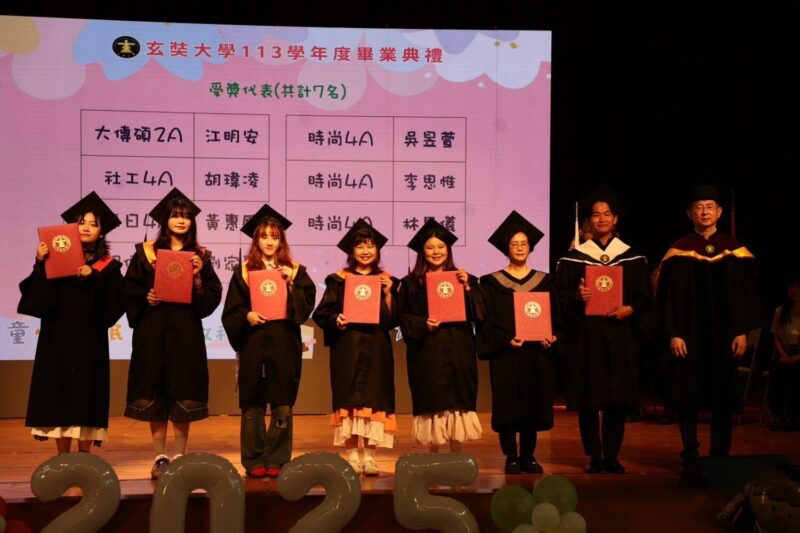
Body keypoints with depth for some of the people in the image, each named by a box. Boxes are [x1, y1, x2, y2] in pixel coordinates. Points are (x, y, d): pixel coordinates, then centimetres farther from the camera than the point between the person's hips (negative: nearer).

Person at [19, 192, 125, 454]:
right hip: (57, 338, 1)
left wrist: (93, 278, -16)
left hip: (90, 341, -1)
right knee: (59, 393, 1)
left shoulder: (108, 266, 6)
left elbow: (115, 303, -7)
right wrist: (40, 264, -15)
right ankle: (63, 459, 8)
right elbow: (37, 297, -3)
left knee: (86, 394, -1)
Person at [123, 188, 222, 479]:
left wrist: (198, 277, -11)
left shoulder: (200, 256, 8)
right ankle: (160, 457, 10)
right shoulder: (146, 252, 5)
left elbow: (212, 297, 4)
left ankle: (179, 456, 8)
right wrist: (147, 298, -14)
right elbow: (131, 290, 4)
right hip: (153, 331, 0)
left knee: (183, 395, 0)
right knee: (154, 395, 2)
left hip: (186, 332, 0)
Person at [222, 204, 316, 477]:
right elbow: (230, 312, 4)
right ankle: (254, 462, 9)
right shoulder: (244, 271, 8)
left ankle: (276, 460, 8)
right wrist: (247, 316, -14)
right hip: (253, 344, 0)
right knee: (252, 405, 2)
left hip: (284, 345, 0)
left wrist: (291, 282, -11)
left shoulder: (295, 272, 9)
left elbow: (306, 306, -1)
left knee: (281, 404, 0)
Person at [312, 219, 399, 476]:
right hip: (347, 347, -1)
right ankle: (352, 455, 4)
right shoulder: (338, 280, 6)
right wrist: (336, 320, -16)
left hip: (376, 349, 1)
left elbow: (392, 319, 5)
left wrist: (388, 294, -8)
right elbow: (322, 312, 2)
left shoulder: (387, 281, 10)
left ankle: (369, 456, 6)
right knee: (349, 400, -3)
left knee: (374, 400, 0)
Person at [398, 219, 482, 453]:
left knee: (457, 404, 2)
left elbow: (477, 314, 2)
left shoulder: (463, 279, 9)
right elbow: (404, 319, 1)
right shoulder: (411, 283, 4)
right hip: (426, 354, -1)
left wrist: (467, 288, -10)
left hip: (458, 352, 1)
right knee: (432, 405, 0)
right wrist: (423, 324, -16)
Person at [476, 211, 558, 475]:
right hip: (506, 354, -2)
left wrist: (551, 336, -10)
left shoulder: (544, 281, 11)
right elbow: (486, 319, -4)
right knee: (508, 405, -2)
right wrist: (506, 339, -18)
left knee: (533, 404, 4)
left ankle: (528, 456, 14)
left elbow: (556, 315, 9)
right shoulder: (492, 283, 2)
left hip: (537, 354, 3)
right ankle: (511, 457, 8)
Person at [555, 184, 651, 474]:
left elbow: (644, 296, 6)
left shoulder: (633, 258, 8)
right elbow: (561, 297, 2)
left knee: (618, 398, 1)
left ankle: (611, 455, 11)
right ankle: (594, 455, 9)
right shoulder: (573, 259, 5)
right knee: (588, 399, 0)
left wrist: (630, 309, -13)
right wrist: (577, 297, -18)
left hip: (621, 335, 1)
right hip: (586, 336, -1)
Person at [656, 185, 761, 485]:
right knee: (688, 398, 1)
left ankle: (720, 458, 14)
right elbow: (669, 295, -2)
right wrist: (673, 334, -9)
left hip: (724, 335, 2)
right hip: (688, 336, -1)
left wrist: (742, 332, -3)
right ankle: (691, 459, 8)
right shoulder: (678, 252, 0)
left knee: (723, 398, 5)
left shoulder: (734, 251, 5)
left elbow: (745, 292, 5)